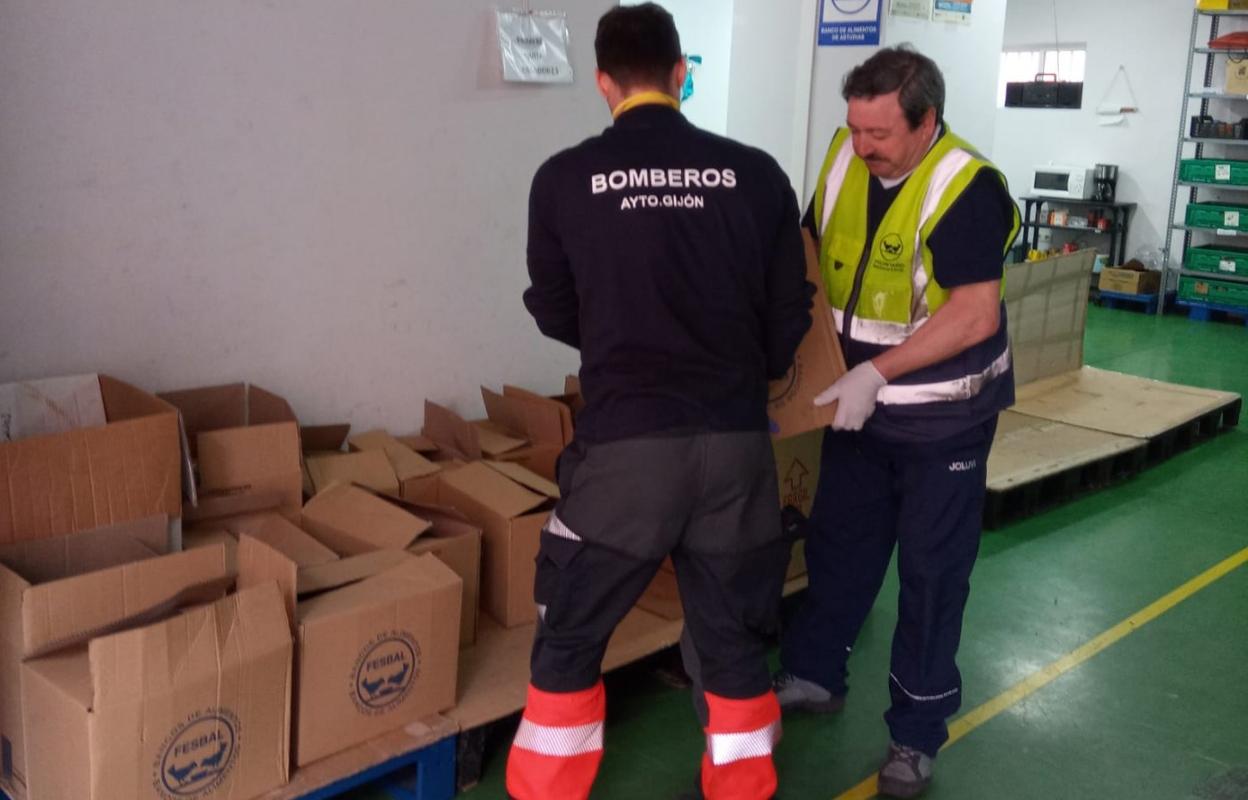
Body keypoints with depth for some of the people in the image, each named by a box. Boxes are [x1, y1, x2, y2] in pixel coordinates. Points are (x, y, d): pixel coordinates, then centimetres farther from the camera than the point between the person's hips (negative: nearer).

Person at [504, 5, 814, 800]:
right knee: (735, 644, 18)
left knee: (569, 644, 15)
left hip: (625, 443, -2)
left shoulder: (564, 178, -2)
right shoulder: (756, 173, 1)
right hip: (736, 442, 2)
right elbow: (790, 315, 9)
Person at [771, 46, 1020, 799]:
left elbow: (976, 315, -28)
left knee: (931, 569, 5)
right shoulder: (844, 159, -4)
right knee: (838, 543, 17)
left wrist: (877, 372, -31)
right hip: (861, 404, 6)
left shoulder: (967, 189, -23)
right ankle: (814, 674, 37)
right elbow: (811, 258, 9)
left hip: (943, 416, -6)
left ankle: (917, 734, 19)